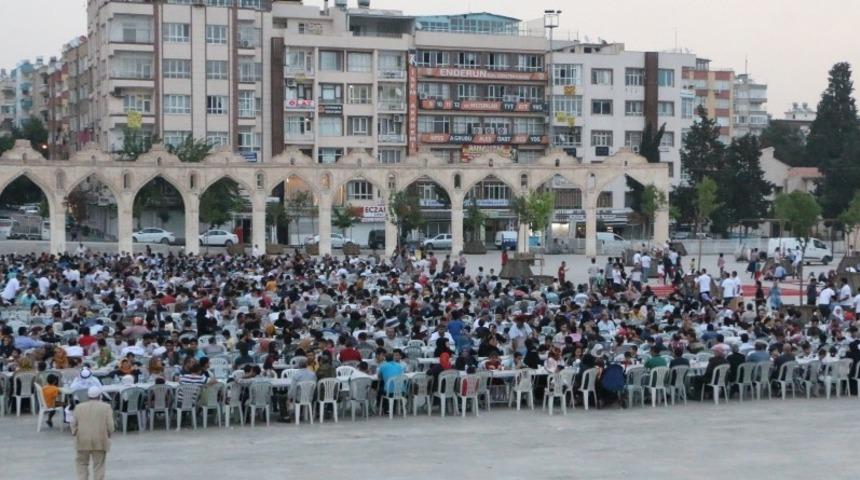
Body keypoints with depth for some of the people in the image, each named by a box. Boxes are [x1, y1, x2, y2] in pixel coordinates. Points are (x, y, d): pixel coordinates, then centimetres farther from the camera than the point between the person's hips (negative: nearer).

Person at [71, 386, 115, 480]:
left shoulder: (79, 407, 5)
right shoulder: (106, 407, -1)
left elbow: (74, 423, 4)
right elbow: (110, 425, -5)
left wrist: (75, 434, 17)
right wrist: (107, 436, 10)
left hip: (83, 441, 1)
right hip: (100, 441, -1)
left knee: (82, 463, 13)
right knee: (99, 466, 3)